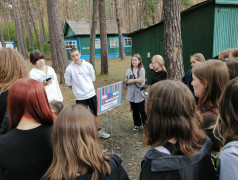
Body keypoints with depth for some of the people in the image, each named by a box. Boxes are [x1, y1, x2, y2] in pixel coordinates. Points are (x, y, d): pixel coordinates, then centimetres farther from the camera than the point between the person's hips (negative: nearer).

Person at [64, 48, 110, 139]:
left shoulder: (88, 65, -3)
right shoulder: (69, 68, -9)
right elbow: (68, 83, 1)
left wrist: (87, 87, 5)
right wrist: (77, 89, 3)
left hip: (91, 94, 2)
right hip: (80, 97, -2)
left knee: (96, 113, 14)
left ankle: (99, 131, 31)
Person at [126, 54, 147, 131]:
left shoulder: (141, 70, -8)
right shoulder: (129, 70, 3)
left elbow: (141, 83, -16)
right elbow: (127, 81, -11)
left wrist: (132, 80, -11)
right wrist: (136, 80, -21)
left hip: (140, 94, -4)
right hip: (132, 94, 4)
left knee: (142, 111, 4)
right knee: (134, 111, 16)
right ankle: (137, 124, 32)